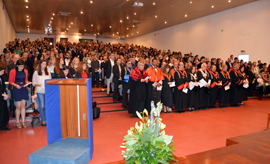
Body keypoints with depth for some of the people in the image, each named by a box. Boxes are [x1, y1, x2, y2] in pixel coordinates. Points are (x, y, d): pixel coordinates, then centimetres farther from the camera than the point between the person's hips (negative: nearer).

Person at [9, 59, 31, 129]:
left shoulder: (25, 71, 10)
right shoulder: (13, 71, -3)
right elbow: (10, 82, 0)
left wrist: (27, 83, -2)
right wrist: (16, 85, -17)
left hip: (24, 88, 4)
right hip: (16, 89, -4)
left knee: (23, 106, 6)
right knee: (18, 106, -5)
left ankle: (23, 122, 13)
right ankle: (17, 122, 8)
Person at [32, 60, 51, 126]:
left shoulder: (48, 72, 16)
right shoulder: (36, 72, 7)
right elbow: (33, 83, 3)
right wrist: (38, 85, -14)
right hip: (40, 91, -2)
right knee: (42, 106, -4)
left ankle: (46, 120, 9)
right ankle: (43, 120, 4)